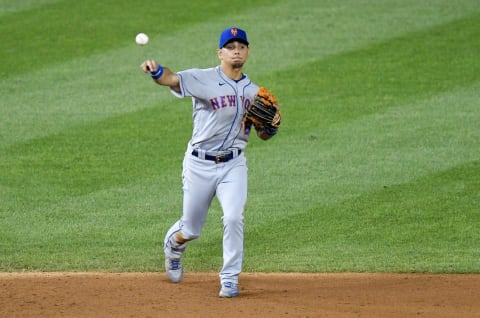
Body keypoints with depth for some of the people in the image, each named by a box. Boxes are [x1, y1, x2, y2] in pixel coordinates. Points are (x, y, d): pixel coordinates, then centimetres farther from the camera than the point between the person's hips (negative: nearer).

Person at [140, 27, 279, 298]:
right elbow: (171, 79, -27)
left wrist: (271, 126, -11)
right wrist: (156, 71, -51)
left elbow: (263, 135, 13)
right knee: (191, 229, 9)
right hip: (200, 164, -2)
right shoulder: (203, 79, -9)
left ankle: (230, 278, -3)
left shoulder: (253, 91, 6)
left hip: (233, 164, 2)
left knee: (234, 218, -18)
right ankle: (173, 245, 45)